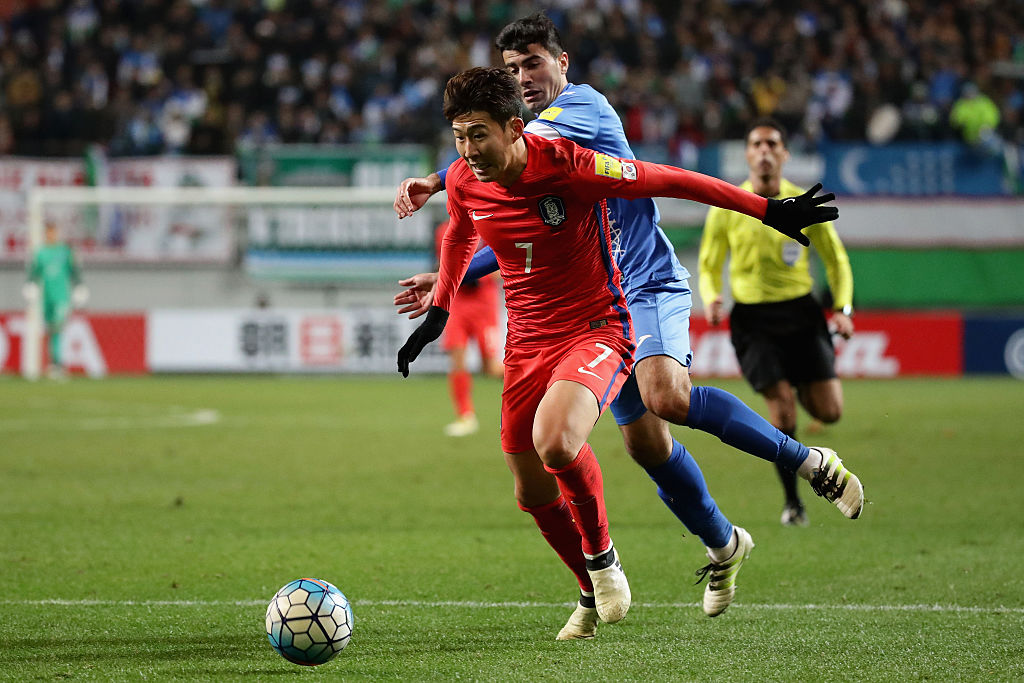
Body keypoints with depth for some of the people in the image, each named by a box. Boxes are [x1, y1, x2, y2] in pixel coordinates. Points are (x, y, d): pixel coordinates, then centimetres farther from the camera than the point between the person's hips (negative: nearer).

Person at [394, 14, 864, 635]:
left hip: (649, 285, -8)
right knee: (644, 440, 4)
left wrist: (436, 180, -26)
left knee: (668, 398, -30)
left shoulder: (583, 104, -7)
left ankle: (809, 460, -17)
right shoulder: (537, 131, 19)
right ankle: (724, 545, 24)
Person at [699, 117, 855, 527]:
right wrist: (712, 299, -13)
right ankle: (792, 500, 2)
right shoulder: (726, 208, -1)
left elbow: (836, 259, 10)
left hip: (801, 312, 2)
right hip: (752, 317, -2)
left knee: (829, 411, -5)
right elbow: (709, 266, 8)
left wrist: (843, 309, -4)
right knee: (782, 407, -15)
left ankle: (799, 385, 32)